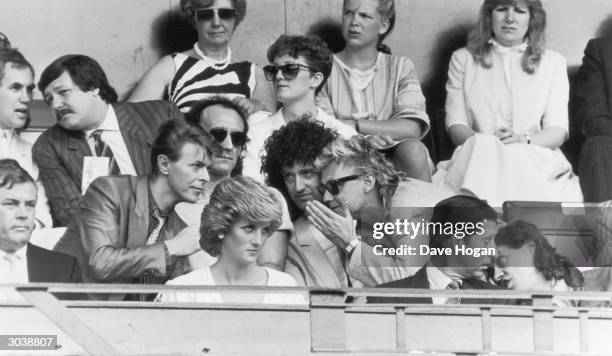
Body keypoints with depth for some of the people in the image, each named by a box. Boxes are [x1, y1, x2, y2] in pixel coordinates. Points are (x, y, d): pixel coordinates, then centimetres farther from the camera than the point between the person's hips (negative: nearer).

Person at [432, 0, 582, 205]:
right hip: (476, 156, 0)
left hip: (535, 155, 0)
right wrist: (483, 142, -15)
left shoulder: (553, 62, 22)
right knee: (484, 145, -37)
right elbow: (455, 124, 9)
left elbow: (558, 130, 9)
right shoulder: (463, 59, 22)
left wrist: (525, 140, -14)